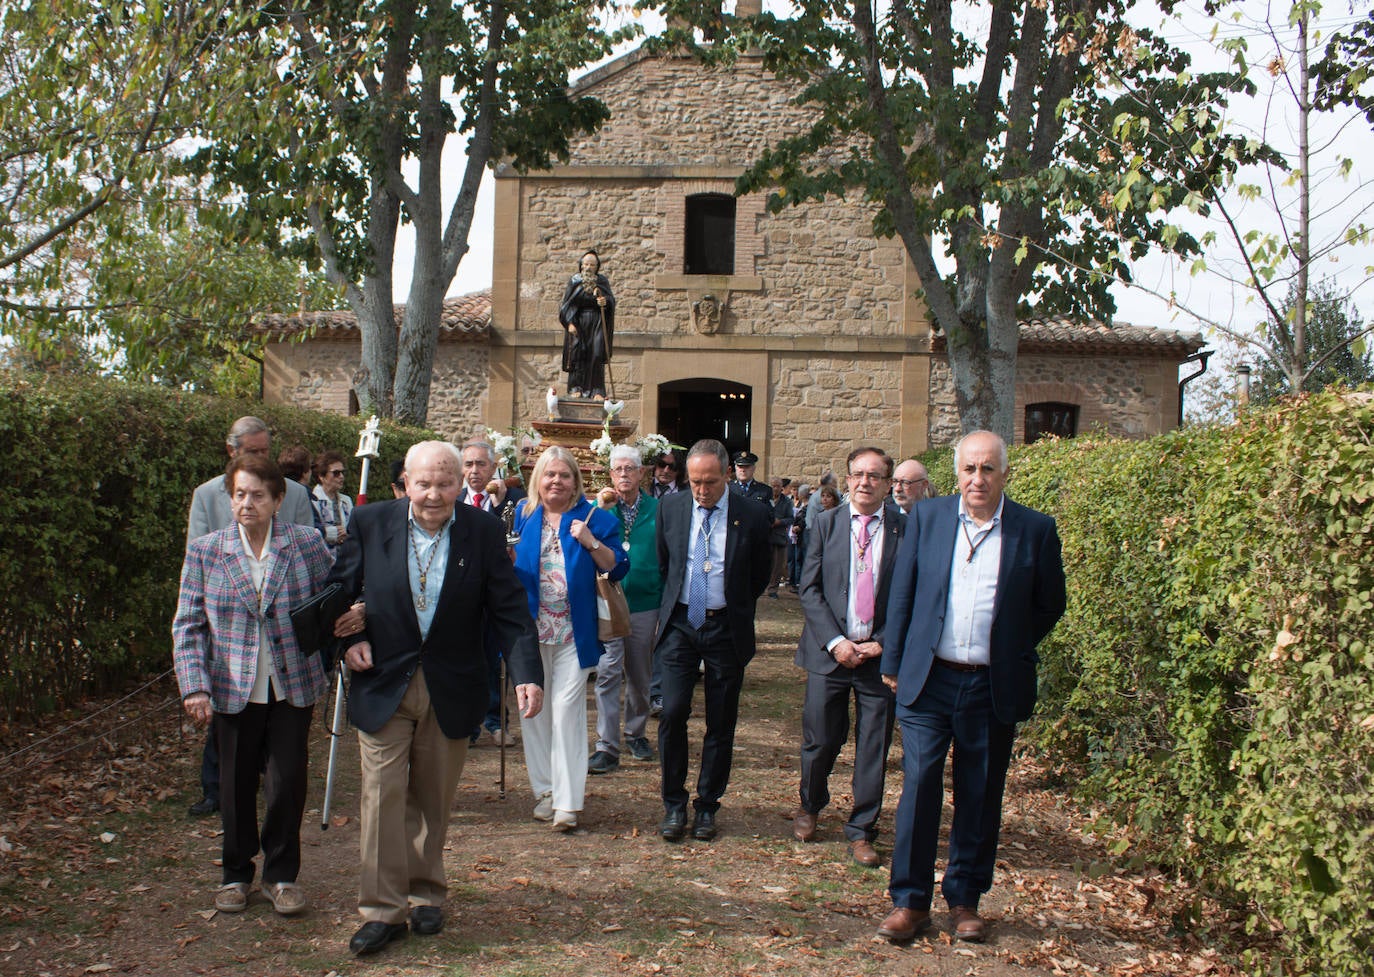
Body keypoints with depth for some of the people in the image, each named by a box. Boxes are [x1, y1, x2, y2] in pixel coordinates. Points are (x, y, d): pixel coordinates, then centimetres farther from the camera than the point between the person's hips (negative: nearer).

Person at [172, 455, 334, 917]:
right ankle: (235, 874, 30)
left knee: (289, 781, 3)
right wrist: (194, 685, -9)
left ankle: (281, 874, 22)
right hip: (233, 688, 1)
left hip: (292, 686, -1)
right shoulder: (205, 551, 0)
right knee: (236, 784, 11)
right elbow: (187, 625, 0)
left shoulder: (307, 544, -3)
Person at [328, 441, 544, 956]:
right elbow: (341, 588, 9)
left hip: (450, 689, 1)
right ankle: (382, 909, 8)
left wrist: (527, 673, -16)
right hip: (383, 683, 0)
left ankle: (425, 894, 28)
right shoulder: (370, 522, -4)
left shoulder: (484, 531, -5)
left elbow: (510, 610, -5)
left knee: (433, 798, 12)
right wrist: (350, 639, -7)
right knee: (382, 794, -2)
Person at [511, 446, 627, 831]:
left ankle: (568, 800, -2)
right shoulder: (521, 516, 8)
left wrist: (591, 542, -16)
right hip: (529, 627, 3)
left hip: (573, 631, -3)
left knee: (566, 709, -5)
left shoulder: (593, 518, 1)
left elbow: (617, 568, -1)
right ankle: (544, 789, 20)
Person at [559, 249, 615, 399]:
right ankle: (576, 388, -3)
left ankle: (597, 390, -6)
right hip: (578, 321, 0)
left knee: (596, 355, -7)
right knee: (578, 354, -7)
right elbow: (567, 304, 2)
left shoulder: (602, 281, 7)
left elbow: (612, 300, 2)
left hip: (597, 323, 0)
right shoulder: (574, 281, 5)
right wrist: (570, 323, -10)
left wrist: (605, 302, -22)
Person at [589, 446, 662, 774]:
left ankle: (636, 734, 31)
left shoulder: (657, 511, 2)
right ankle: (607, 747, -4)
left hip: (645, 604, 1)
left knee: (640, 676, 13)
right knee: (608, 673, -7)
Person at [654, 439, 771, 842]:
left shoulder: (752, 516, -6)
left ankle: (707, 806, 19)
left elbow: (760, 574, 8)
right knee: (673, 714, -7)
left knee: (721, 723, 6)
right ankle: (674, 805, 8)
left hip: (727, 628, -1)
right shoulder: (670, 508, 0)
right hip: (681, 623, 1)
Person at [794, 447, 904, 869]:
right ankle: (810, 806, 35)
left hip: (881, 654, -1)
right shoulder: (827, 523, 4)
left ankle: (861, 831, 21)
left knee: (873, 749, 4)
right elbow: (809, 588, 2)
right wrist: (835, 641, -8)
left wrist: (883, 644, -8)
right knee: (820, 739, 6)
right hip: (831, 650, 1)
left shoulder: (905, 528, -1)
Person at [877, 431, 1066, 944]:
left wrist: (1012, 651, 6)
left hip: (994, 687, 0)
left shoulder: (1035, 530, -1)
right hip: (929, 680, 0)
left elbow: (1049, 604, 9)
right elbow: (902, 593, 7)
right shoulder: (927, 517, 2)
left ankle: (965, 900, 24)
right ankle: (910, 901, 10)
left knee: (980, 799, 9)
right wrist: (894, 661, 7)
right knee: (919, 786, -1)